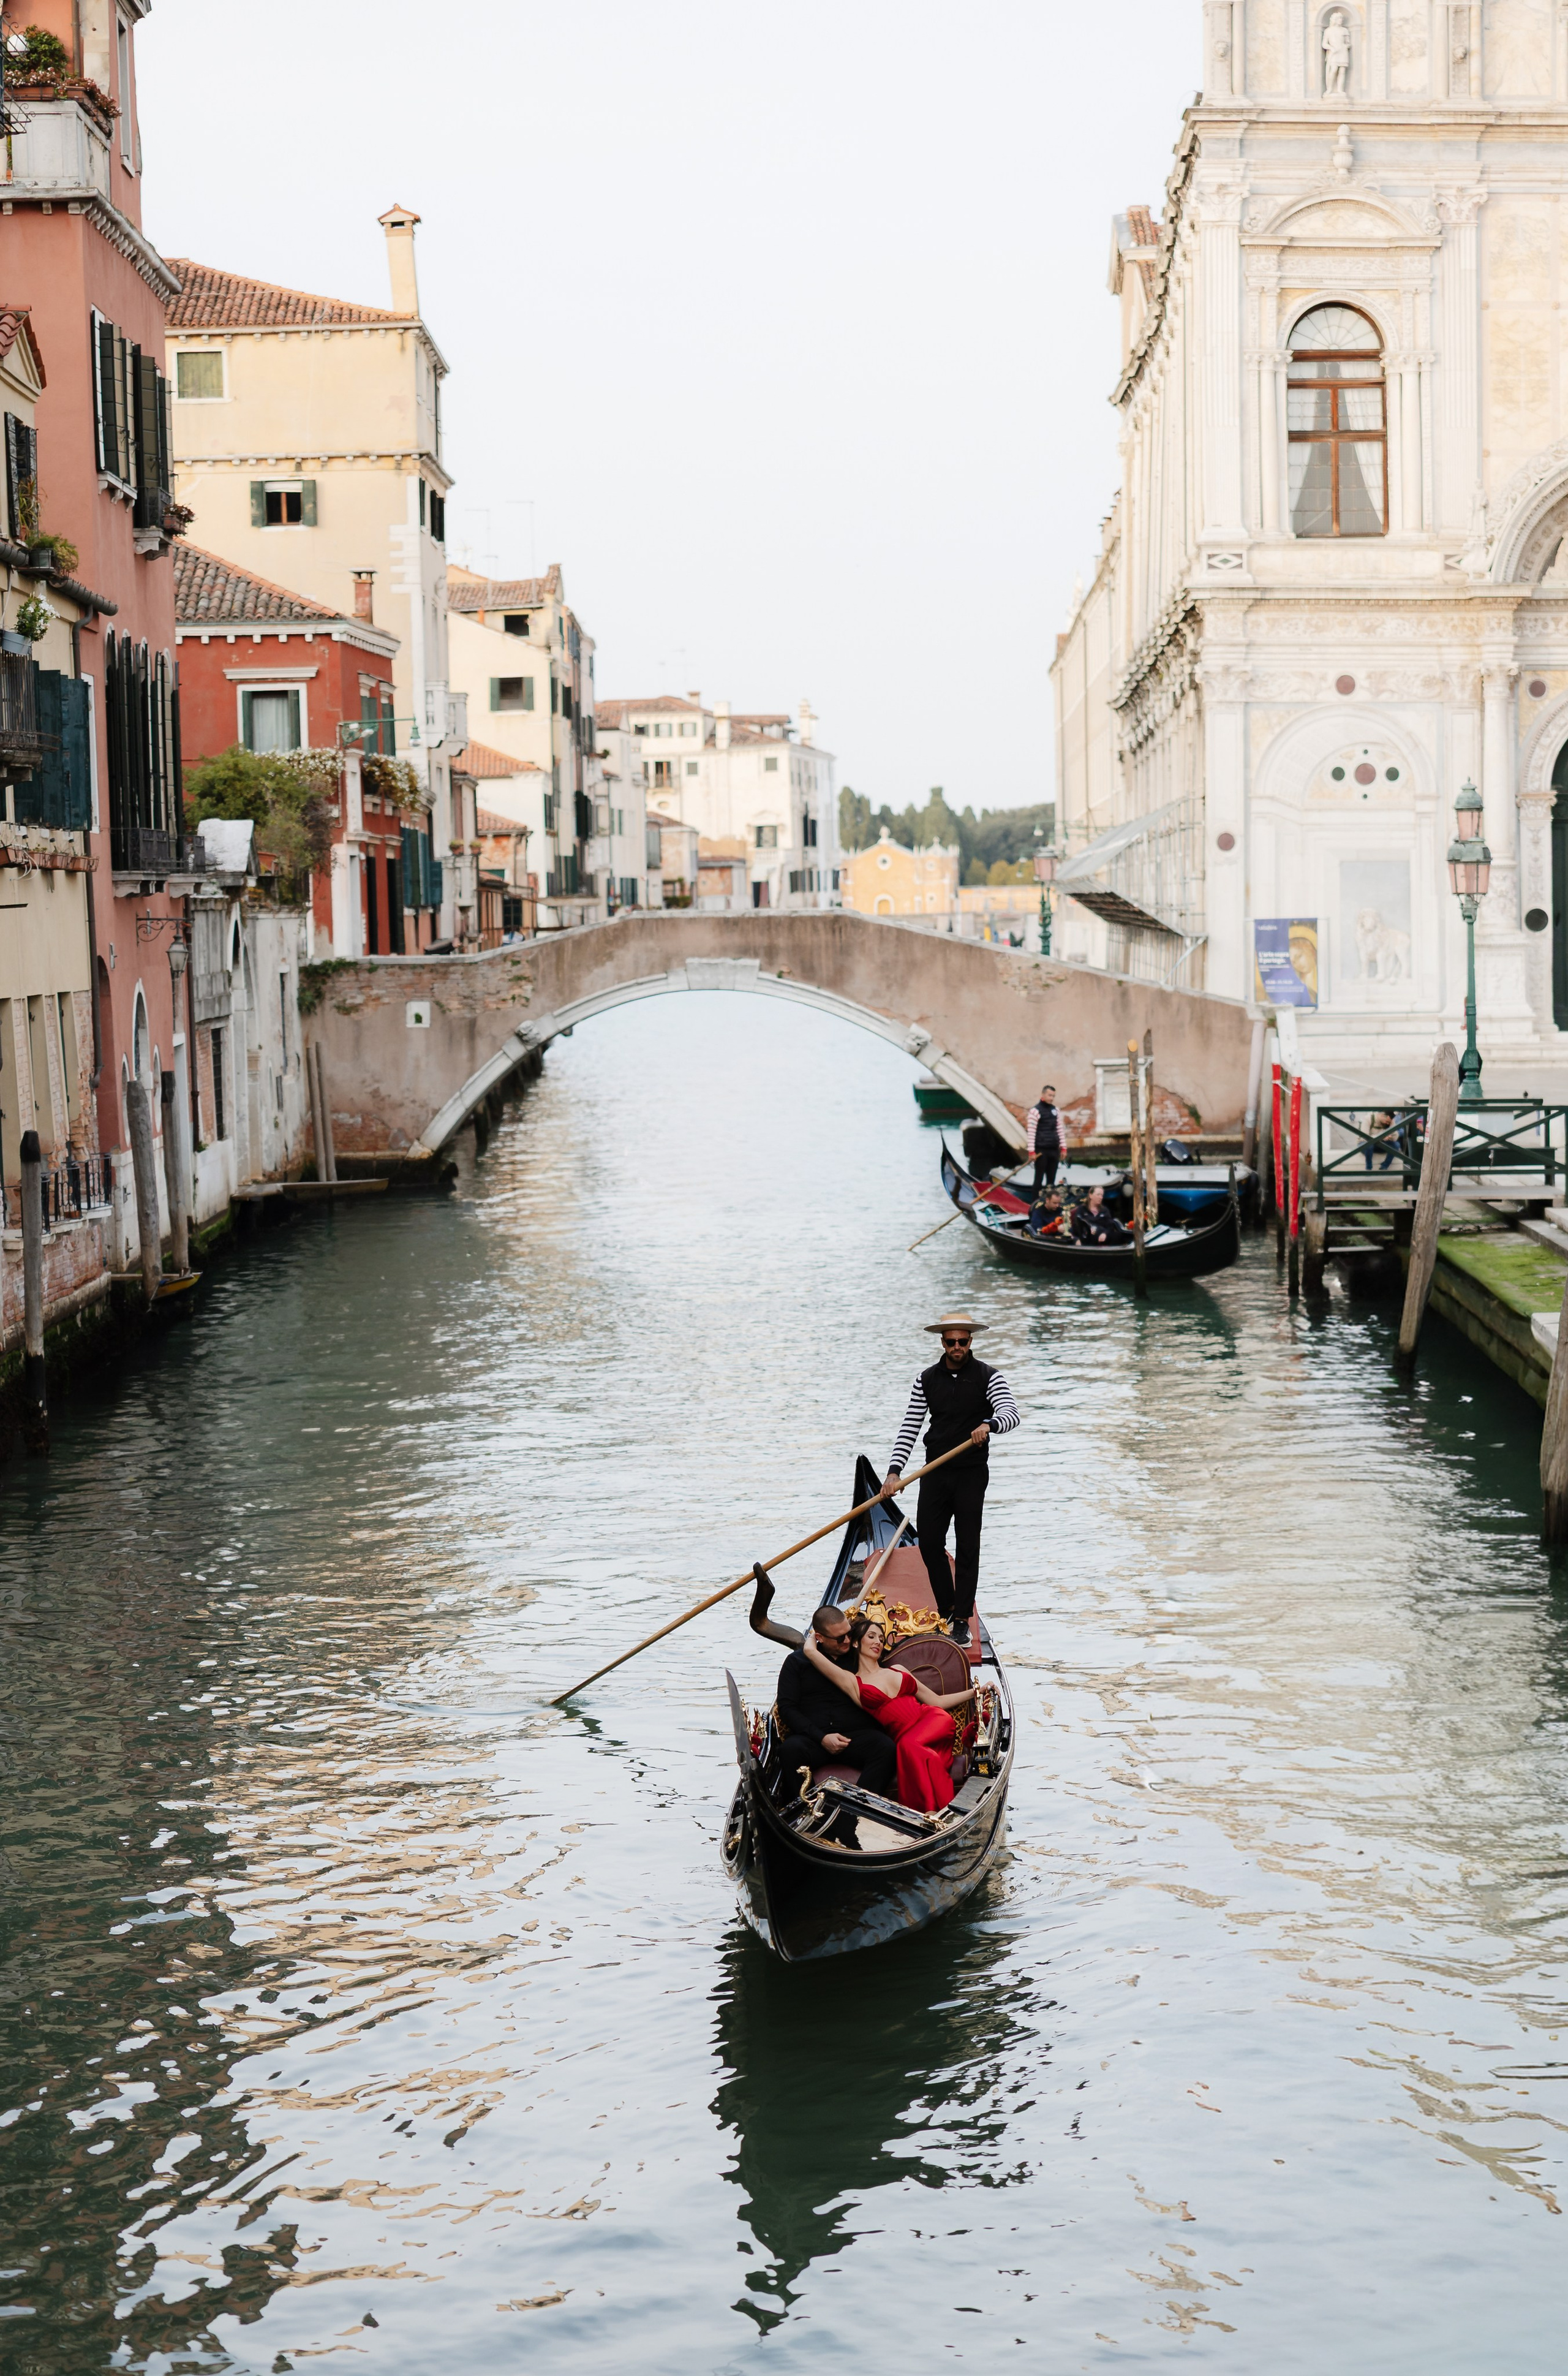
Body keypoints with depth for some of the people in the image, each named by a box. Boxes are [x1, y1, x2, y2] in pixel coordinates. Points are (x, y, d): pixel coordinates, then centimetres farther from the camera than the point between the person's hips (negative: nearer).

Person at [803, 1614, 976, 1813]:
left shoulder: (898, 1670, 28)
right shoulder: (853, 1682, 13)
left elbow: (936, 1701, 27)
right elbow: (811, 1651, 4)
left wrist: (973, 1692, 18)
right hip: (904, 1735, -2)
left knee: (909, 1744, -33)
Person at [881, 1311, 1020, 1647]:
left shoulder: (988, 1377, -3)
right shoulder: (927, 1380, 6)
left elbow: (1011, 1413, -18)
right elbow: (910, 1427, 5)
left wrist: (989, 1424, -42)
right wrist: (895, 1471, -5)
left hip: (972, 1472, -3)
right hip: (935, 1471, 3)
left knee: (967, 1545, -3)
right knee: (928, 1541, 1)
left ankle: (962, 1619, 3)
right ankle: (946, 1610, 18)